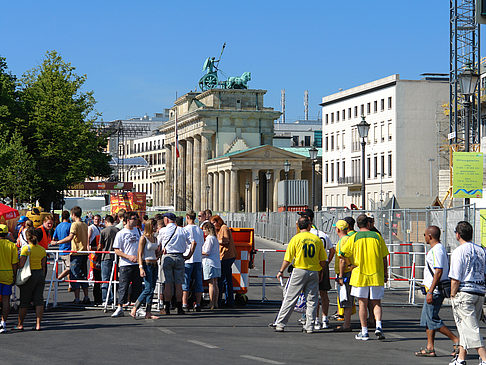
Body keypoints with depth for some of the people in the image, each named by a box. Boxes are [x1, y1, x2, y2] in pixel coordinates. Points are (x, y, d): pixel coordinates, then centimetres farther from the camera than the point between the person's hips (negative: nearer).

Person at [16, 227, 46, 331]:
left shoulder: (26, 248, -12)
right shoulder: (42, 249, 5)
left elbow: (21, 265, -18)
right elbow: (43, 266, 9)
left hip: (29, 275, -4)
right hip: (40, 274, 4)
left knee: (24, 301, 5)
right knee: (39, 300, 5)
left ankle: (20, 324, 13)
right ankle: (38, 324, 1)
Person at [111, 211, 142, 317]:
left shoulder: (137, 231, 12)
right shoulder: (121, 234, -4)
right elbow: (117, 251, -7)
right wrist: (129, 257, -18)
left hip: (137, 264, 5)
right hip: (125, 265, -5)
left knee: (137, 286, 7)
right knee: (123, 286, -6)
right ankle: (120, 308, -2)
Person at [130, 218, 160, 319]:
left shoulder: (155, 238, 14)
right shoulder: (143, 238, -7)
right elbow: (140, 254, -11)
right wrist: (141, 268, -18)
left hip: (154, 264, 7)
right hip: (147, 264, -7)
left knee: (152, 290, 3)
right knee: (148, 289, -13)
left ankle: (148, 313, 4)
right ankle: (134, 310, -6)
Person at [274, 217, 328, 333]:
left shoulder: (296, 239, -5)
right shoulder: (317, 239, 5)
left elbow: (288, 259, -4)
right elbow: (323, 261, 7)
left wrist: (281, 271, 8)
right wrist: (320, 271, 23)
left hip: (299, 271, -2)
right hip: (314, 272, 2)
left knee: (290, 298, 1)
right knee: (312, 300, 8)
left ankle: (280, 324, 1)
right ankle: (309, 326, 6)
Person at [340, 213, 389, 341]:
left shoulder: (353, 238, -1)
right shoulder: (377, 236, 3)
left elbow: (343, 258, -2)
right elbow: (384, 258, 6)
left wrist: (341, 276, 6)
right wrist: (385, 274, 16)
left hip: (359, 276, -1)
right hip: (377, 275, 1)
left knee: (362, 303, 7)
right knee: (376, 303, 10)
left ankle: (364, 332, 8)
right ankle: (379, 326, -10)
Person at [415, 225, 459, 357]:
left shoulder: (436, 250, -17)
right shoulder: (440, 249, 16)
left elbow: (438, 272, -23)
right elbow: (447, 270, 22)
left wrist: (430, 292, -24)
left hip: (435, 291, -11)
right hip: (435, 290, 11)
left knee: (432, 319, -8)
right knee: (426, 319, 11)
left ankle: (457, 341, -5)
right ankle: (430, 348, 12)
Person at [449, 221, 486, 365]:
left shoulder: (459, 252, -10)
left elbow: (456, 278, -14)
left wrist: (453, 296, -4)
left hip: (464, 292, -7)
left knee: (470, 328, -6)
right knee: (468, 327, 18)